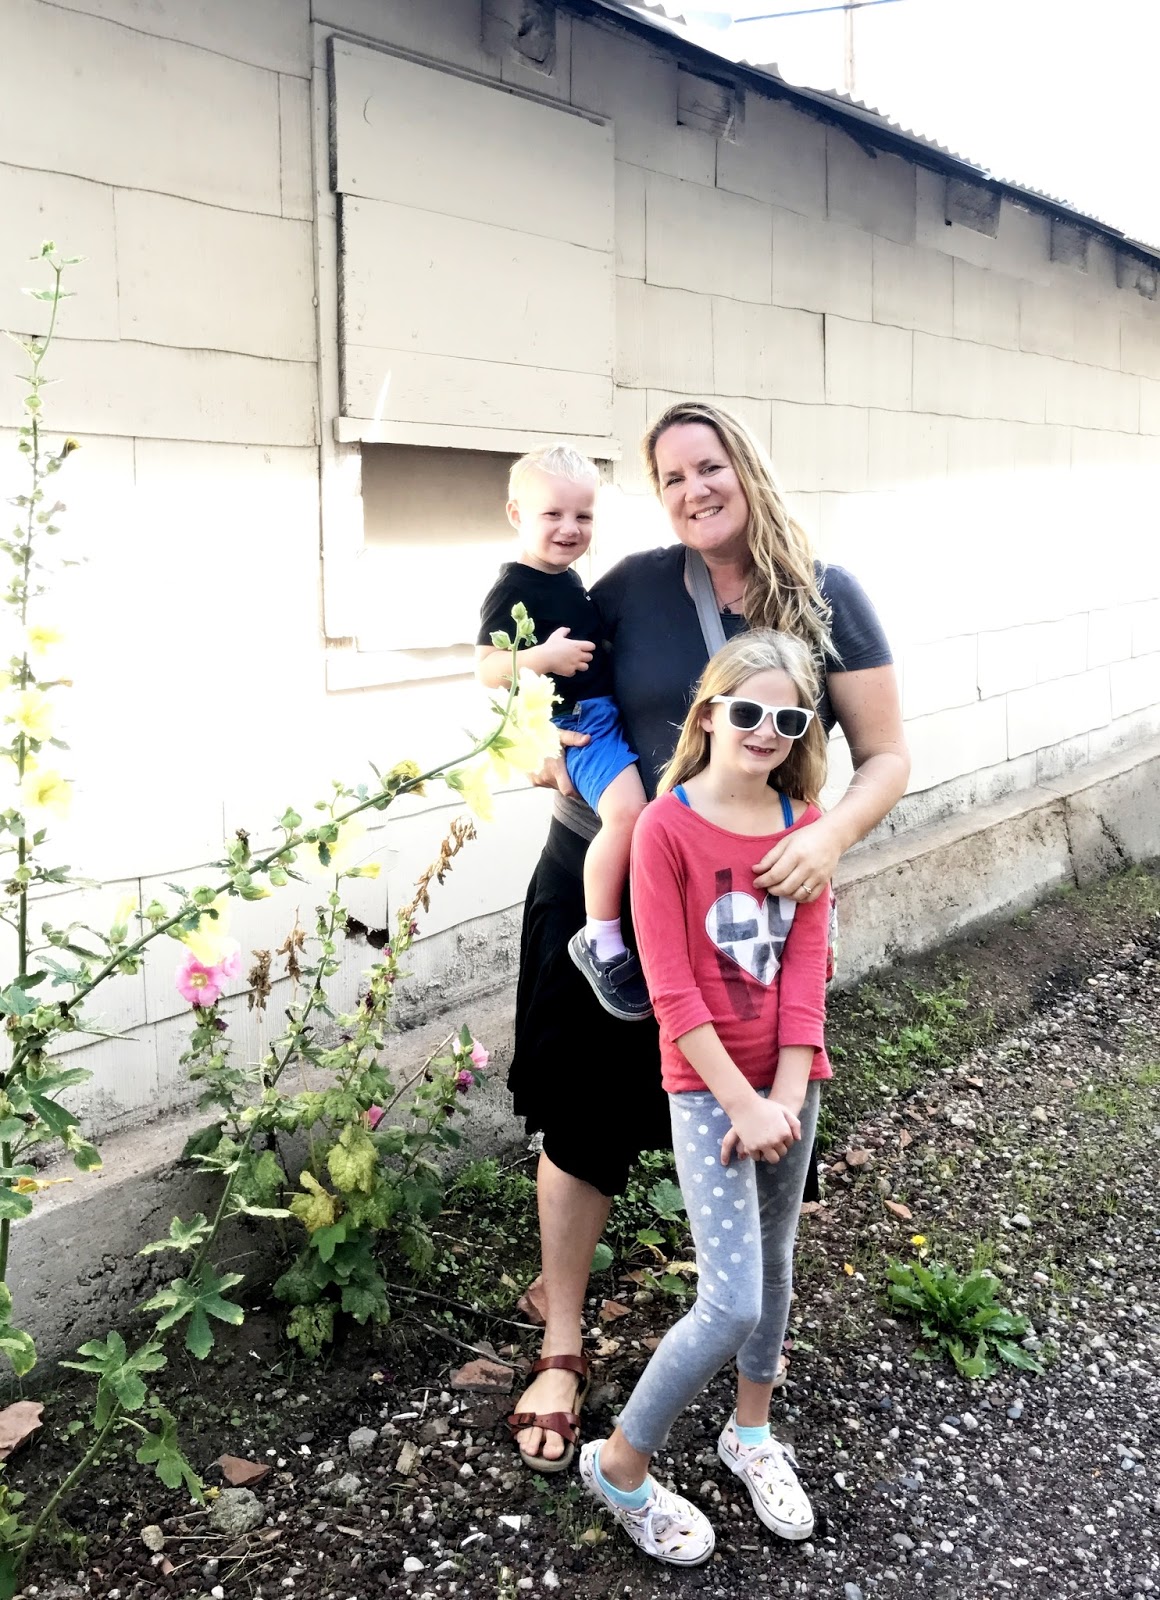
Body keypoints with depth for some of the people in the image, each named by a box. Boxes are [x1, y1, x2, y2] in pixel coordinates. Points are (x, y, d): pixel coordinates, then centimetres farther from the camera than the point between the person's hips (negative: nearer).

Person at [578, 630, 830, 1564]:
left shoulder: (805, 824, 2)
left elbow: (806, 965, -4)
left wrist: (786, 1099, -12)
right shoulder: (667, 827, -13)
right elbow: (672, 990, -16)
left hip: (790, 1084, 6)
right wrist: (742, 1104, -17)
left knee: (774, 1265, 19)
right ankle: (621, 1466, 12)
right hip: (706, 1085, -5)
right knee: (733, 1303, -9)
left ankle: (751, 1434, 42)